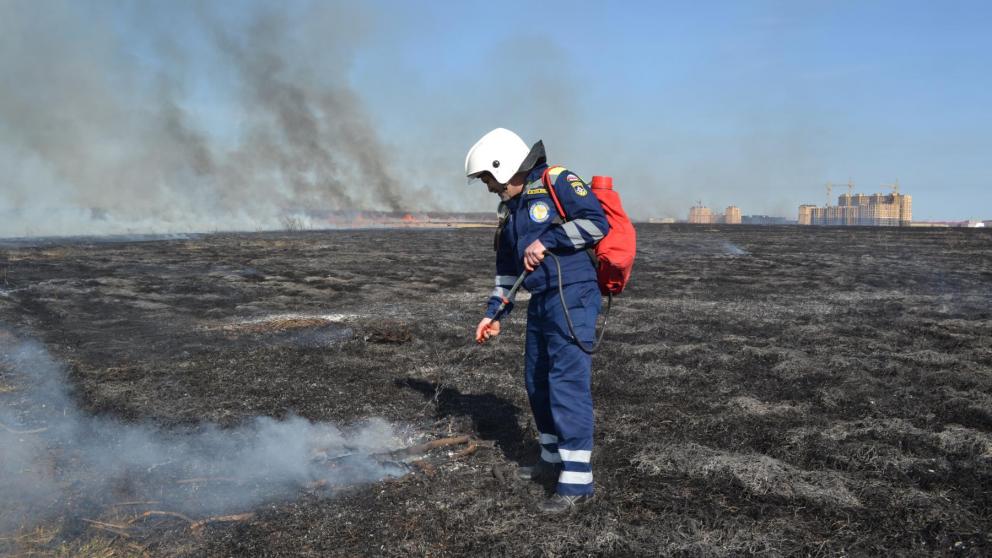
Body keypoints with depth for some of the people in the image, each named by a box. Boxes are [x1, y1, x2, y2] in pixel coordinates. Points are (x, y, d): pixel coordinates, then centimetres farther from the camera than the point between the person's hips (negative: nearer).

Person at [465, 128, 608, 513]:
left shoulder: (557, 182, -9)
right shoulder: (510, 209, 16)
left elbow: (597, 222, -20)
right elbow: (506, 268, 22)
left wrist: (546, 241, -18)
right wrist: (493, 314, 17)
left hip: (573, 297, -9)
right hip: (540, 302, 9)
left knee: (567, 383, -11)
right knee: (537, 382, 15)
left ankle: (577, 481, -6)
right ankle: (554, 460, 31)